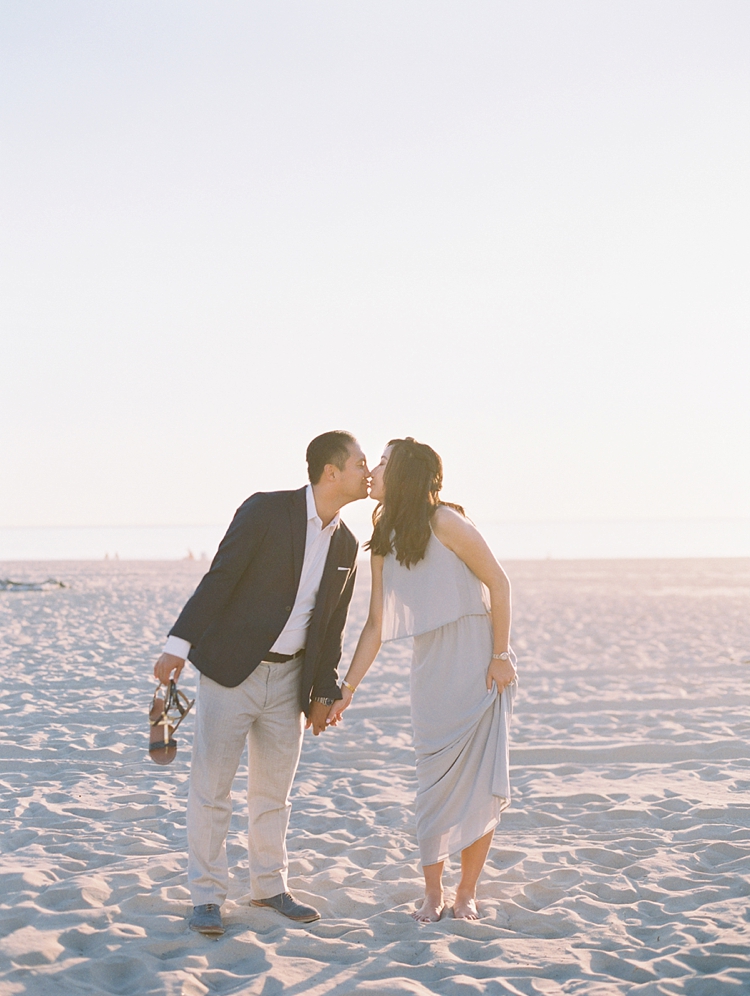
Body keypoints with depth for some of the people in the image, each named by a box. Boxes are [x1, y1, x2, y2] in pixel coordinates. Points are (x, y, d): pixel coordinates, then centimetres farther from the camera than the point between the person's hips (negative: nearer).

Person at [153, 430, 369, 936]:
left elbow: (332, 625, 13)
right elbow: (219, 578, -14)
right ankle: (207, 895, 10)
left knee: (275, 790, 13)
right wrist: (180, 643, -19)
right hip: (231, 668, -5)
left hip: (289, 680, 5)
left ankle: (270, 885, 27)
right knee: (211, 786, -1)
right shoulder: (266, 510, -12)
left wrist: (324, 692, 11)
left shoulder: (346, 544, 6)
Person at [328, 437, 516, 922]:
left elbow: (498, 582, -10)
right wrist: (347, 690, 7)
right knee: (437, 780, 4)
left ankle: (467, 893, 8)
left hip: (479, 664, -5)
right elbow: (376, 624, 10)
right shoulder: (384, 544, 8)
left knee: (479, 779, -1)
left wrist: (500, 655, -12)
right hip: (431, 669, 5)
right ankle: (432, 892, 14)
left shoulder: (444, 523, -11)